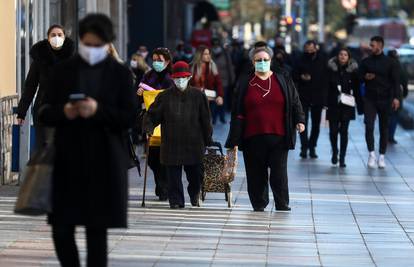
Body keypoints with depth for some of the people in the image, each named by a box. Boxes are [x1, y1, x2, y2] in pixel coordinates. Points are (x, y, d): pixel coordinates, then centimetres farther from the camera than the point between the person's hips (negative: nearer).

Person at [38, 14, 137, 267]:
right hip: (68, 160, 2)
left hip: (104, 163, -2)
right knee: (61, 228, -2)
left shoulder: (121, 74, 3)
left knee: (97, 229, 0)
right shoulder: (64, 70, 7)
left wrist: (98, 111, -19)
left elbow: (129, 118, -3)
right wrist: (63, 112, -14)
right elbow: (45, 113, 7)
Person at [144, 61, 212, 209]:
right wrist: (149, 128, -12)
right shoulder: (164, 97, 4)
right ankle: (176, 201, 9)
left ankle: (194, 193, 36)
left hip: (194, 143, 0)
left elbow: (205, 119, 8)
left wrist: (208, 140, 7)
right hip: (171, 144, 0)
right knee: (174, 175, -1)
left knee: (196, 174, 8)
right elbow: (152, 115, 7)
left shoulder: (198, 96, 5)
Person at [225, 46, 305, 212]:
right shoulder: (246, 84, 8)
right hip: (253, 137, 1)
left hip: (278, 135, -1)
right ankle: (259, 206, 14)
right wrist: (235, 139, 3)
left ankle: (282, 205, 7)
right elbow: (237, 113, 7)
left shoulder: (283, 80, 7)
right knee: (256, 174, 4)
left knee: (279, 173, -3)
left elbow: (295, 102, 11)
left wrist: (299, 120, -4)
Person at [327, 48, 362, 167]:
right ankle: (334, 152, 25)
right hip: (333, 104, 0)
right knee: (333, 130, -1)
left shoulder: (353, 70, 2)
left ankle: (342, 158, 5)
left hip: (347, 105, 0)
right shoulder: (331, 69, 1)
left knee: (344, 131, -1)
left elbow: (356, 89, 4)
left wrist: (359, 105, 2)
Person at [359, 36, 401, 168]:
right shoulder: (366, 62, 8)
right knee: (369, 126, -12)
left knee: (384, 128, 5)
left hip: (385, 99, -1)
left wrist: (396, 97, -15)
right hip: (370, 99, 1)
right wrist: (365, 77, -9)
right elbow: (359, 77, 14)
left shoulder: (390, 62, 1)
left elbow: (396, 81, -3)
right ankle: (372, 154, -8)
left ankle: (382, 156, 13)